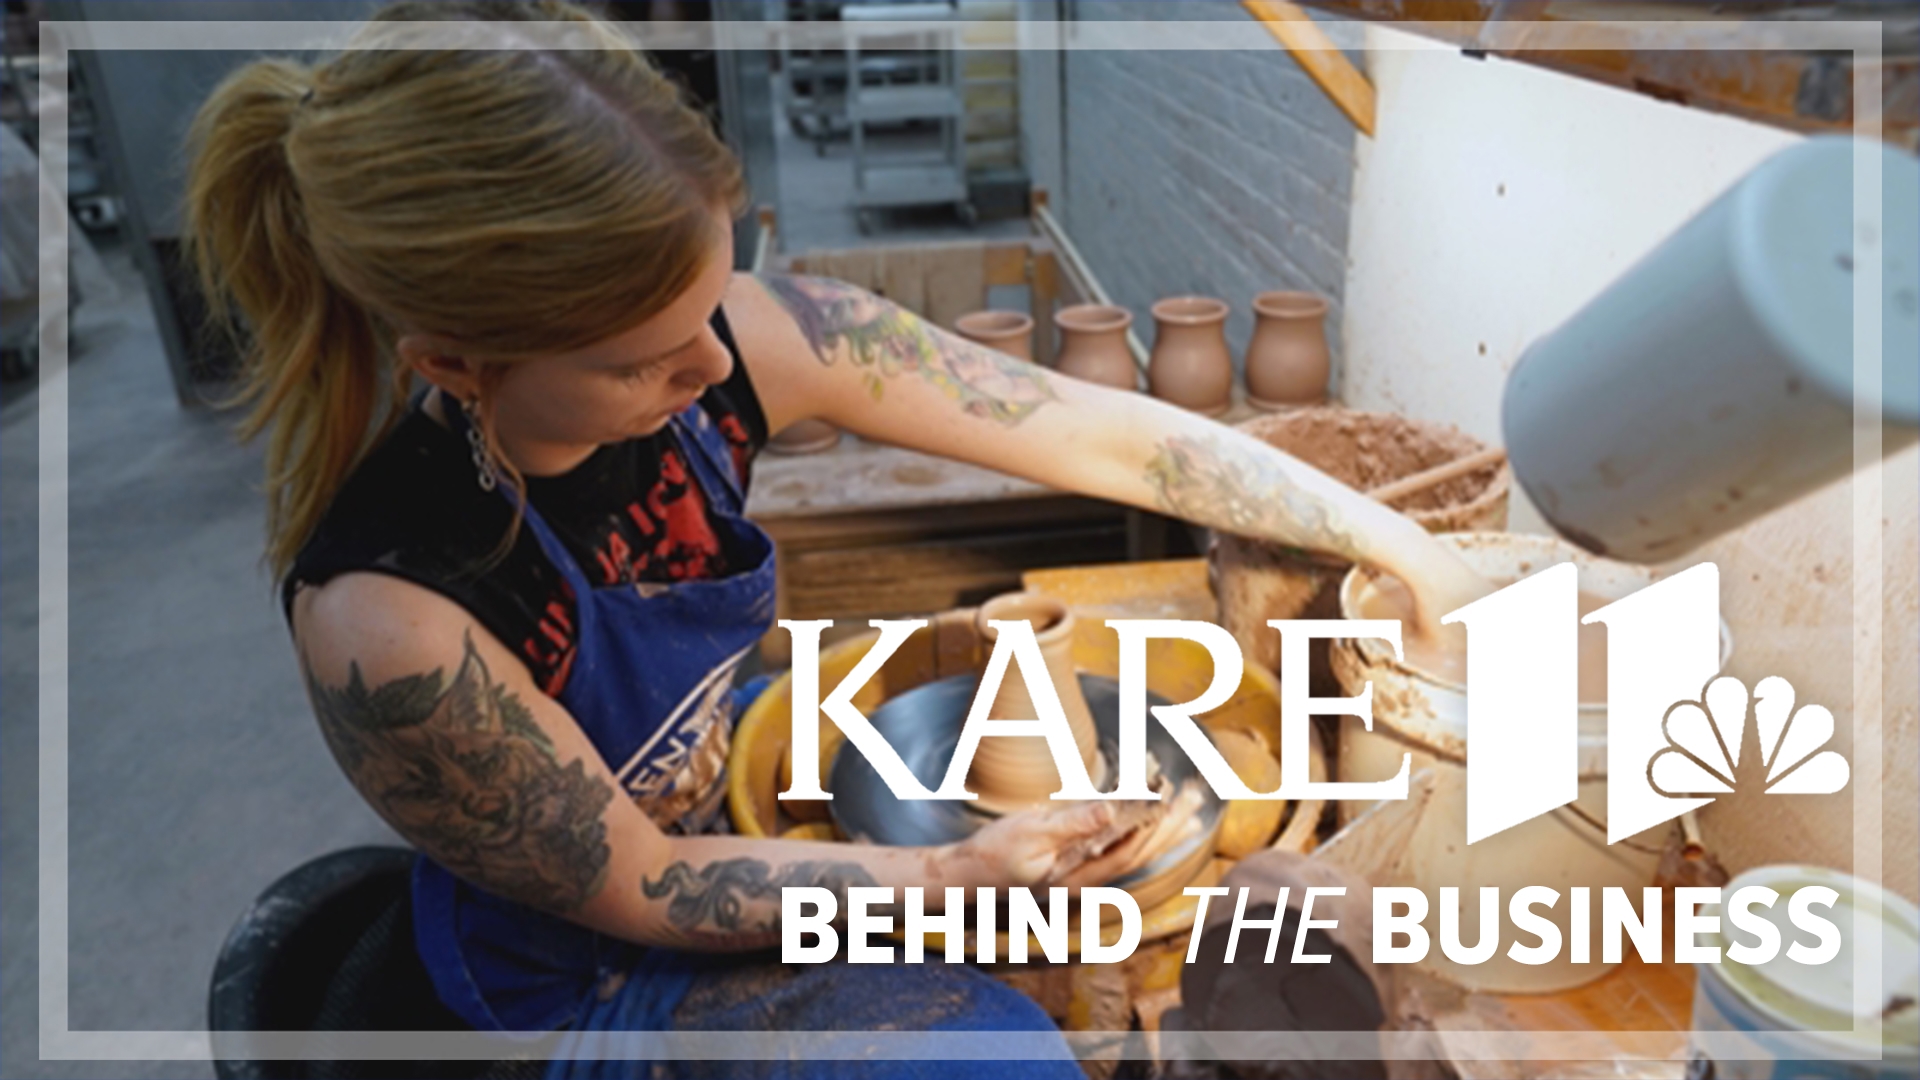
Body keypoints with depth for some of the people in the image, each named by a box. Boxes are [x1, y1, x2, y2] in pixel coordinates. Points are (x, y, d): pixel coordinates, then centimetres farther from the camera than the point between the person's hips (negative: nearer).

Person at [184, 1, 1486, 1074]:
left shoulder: (740, 340, -25)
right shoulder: (388, 626, -35)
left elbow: (1101, 433, -18)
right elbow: (637, 890, -22)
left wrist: (1391, 538, -14)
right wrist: (964, 874, -28)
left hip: (751, 798, 4)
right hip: (601, 975, -4)